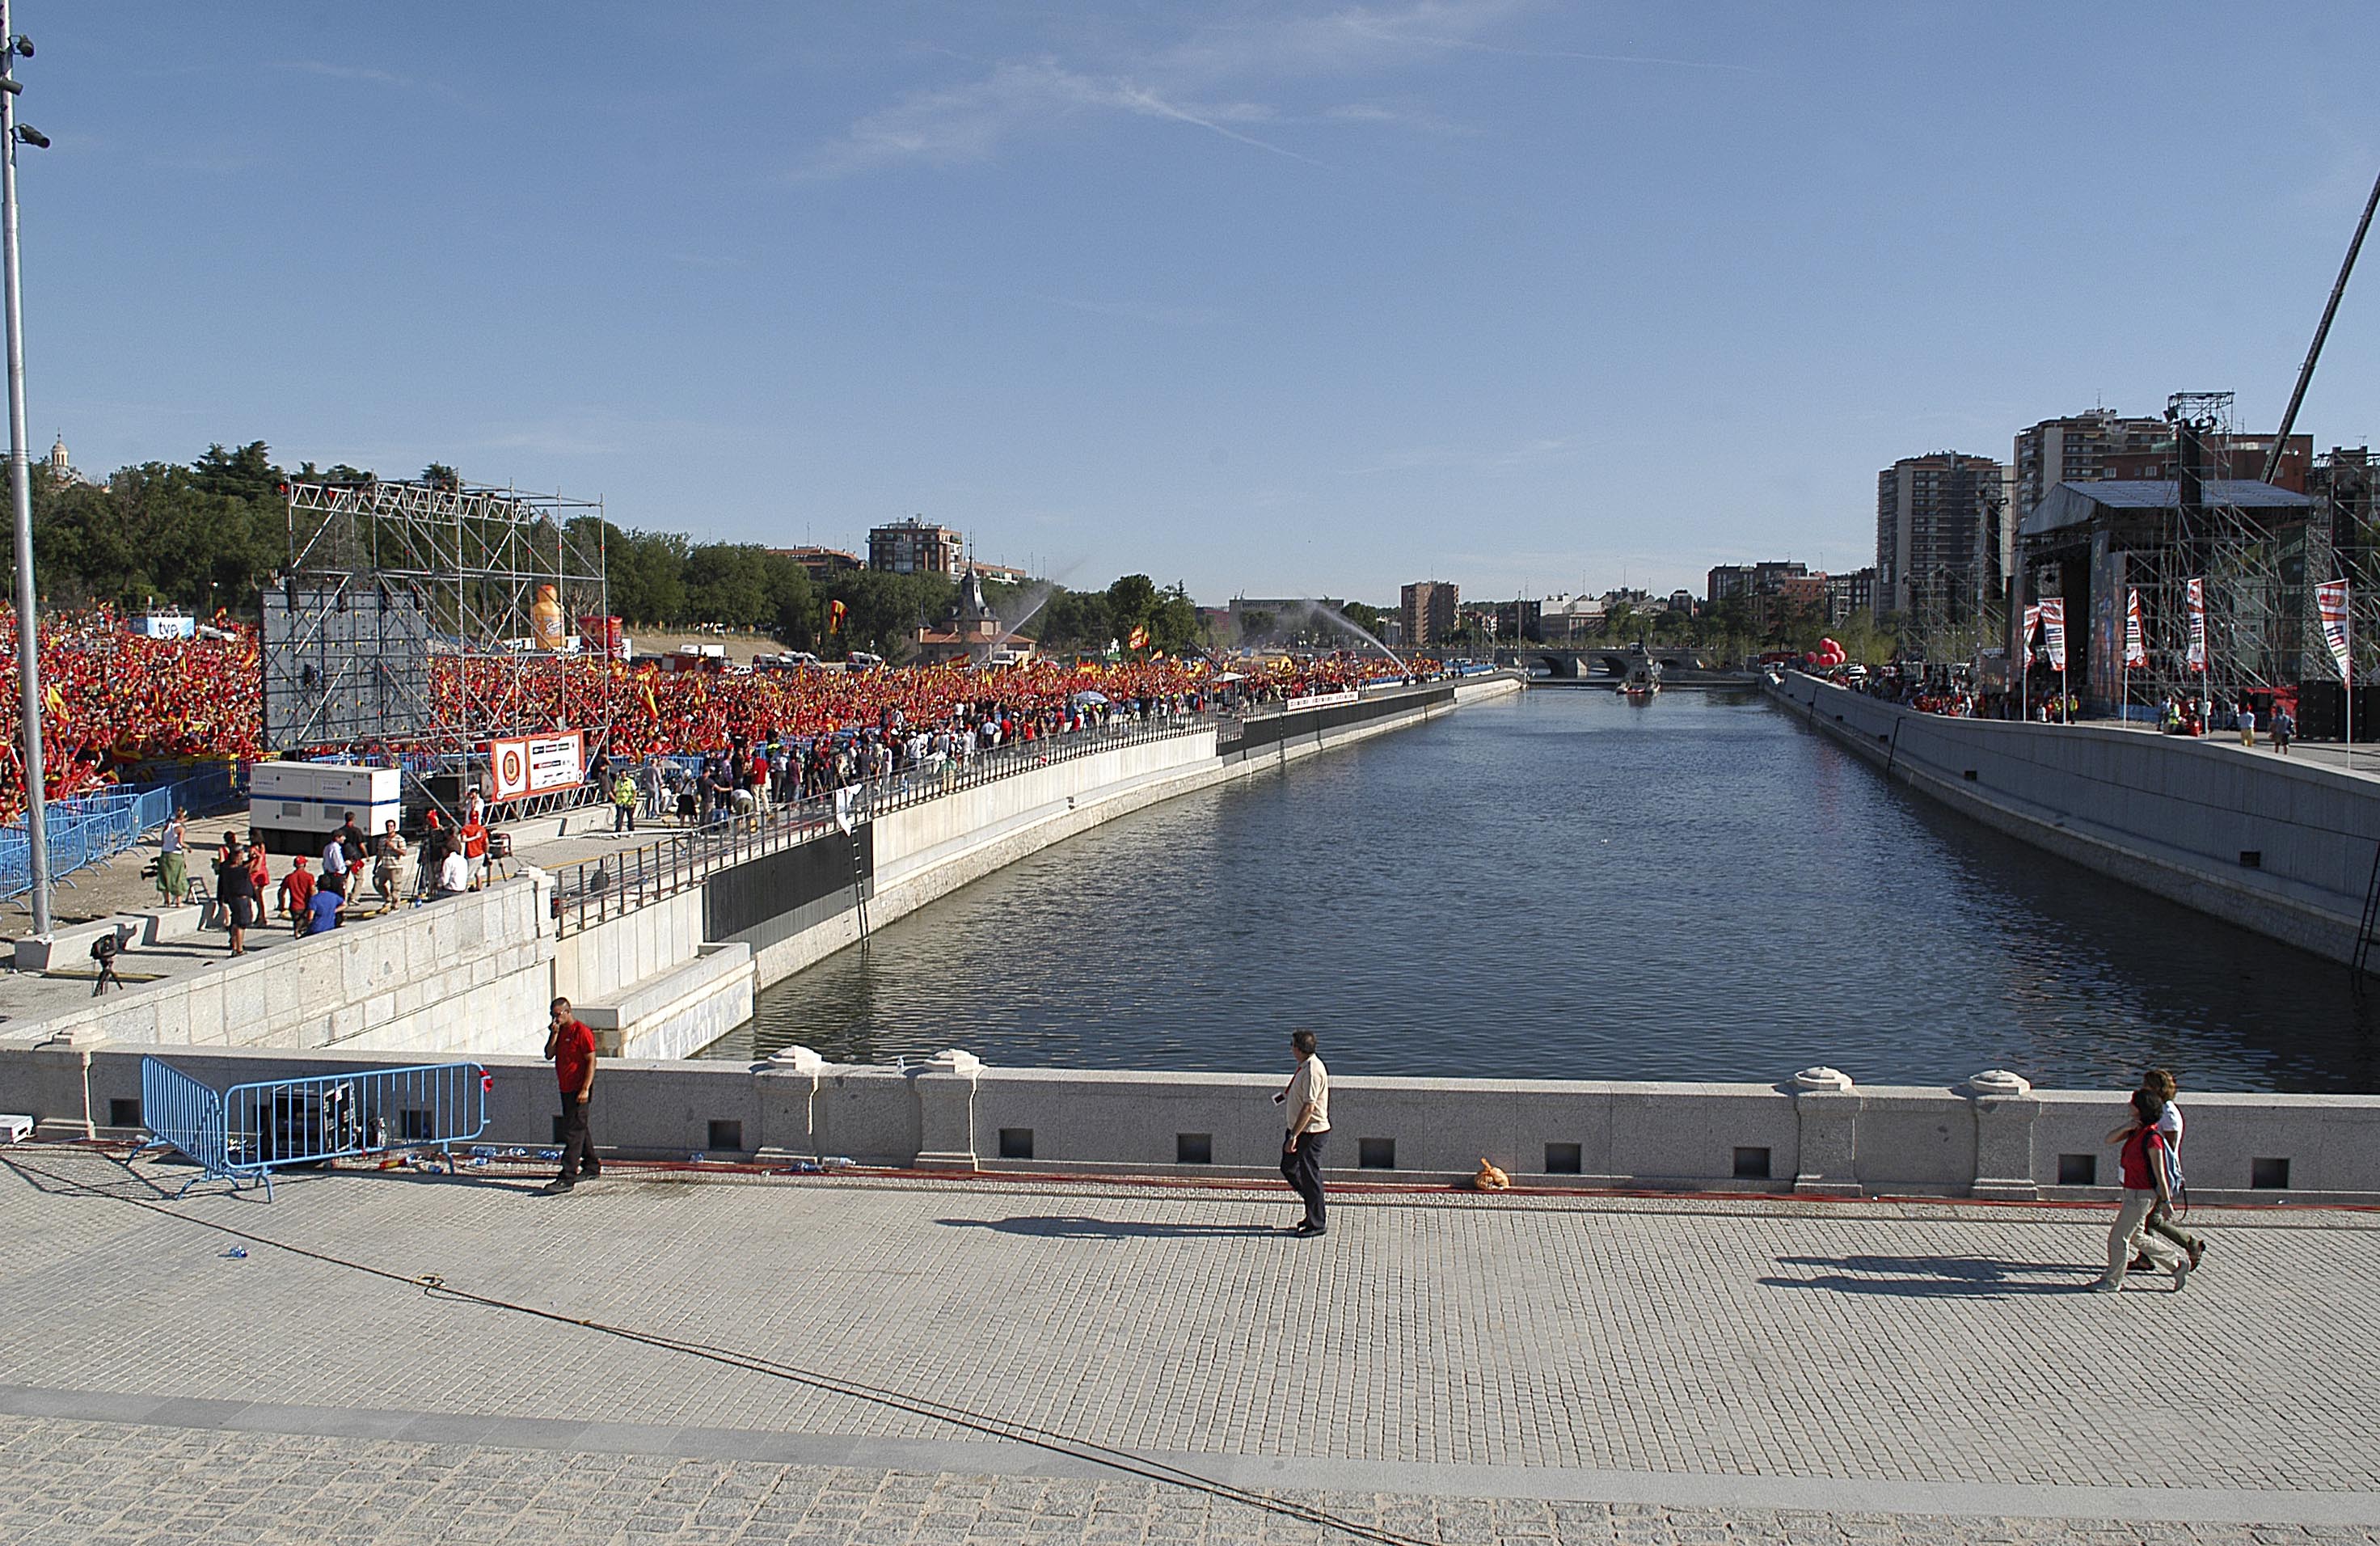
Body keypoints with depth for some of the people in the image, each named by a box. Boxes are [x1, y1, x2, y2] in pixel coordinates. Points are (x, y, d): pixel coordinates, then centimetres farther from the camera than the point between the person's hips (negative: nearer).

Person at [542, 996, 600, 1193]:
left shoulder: (581, 1031, -15)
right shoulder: (559, 1031, 11)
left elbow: (591, 1061, -16)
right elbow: (549, 1054, 4)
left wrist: (585, 1089, -21)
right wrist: (554, 1034, -8)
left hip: (578, 1090, -9)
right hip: (566, 1089, 9)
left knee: (572, 1132, -11)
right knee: (579, 1129, 18)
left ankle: (568, 1177, -13)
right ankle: (591, 1167, 31)